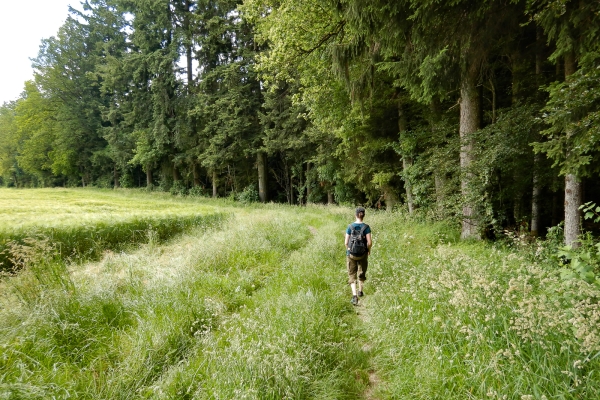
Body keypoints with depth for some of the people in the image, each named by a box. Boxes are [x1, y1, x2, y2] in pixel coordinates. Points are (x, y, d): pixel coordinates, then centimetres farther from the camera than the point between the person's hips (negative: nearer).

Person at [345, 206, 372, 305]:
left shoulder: (350, 226, -8)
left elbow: (346, 242, -7)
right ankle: (360, 291, 40)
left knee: (352, 275, 6)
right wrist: (369, 250, 8)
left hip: (351, 254, -1)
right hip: (362, 254, 1)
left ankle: (354, 296, -10)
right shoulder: (366, 227, -9)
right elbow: (369, 242, -13)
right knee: (362, 273, 24)